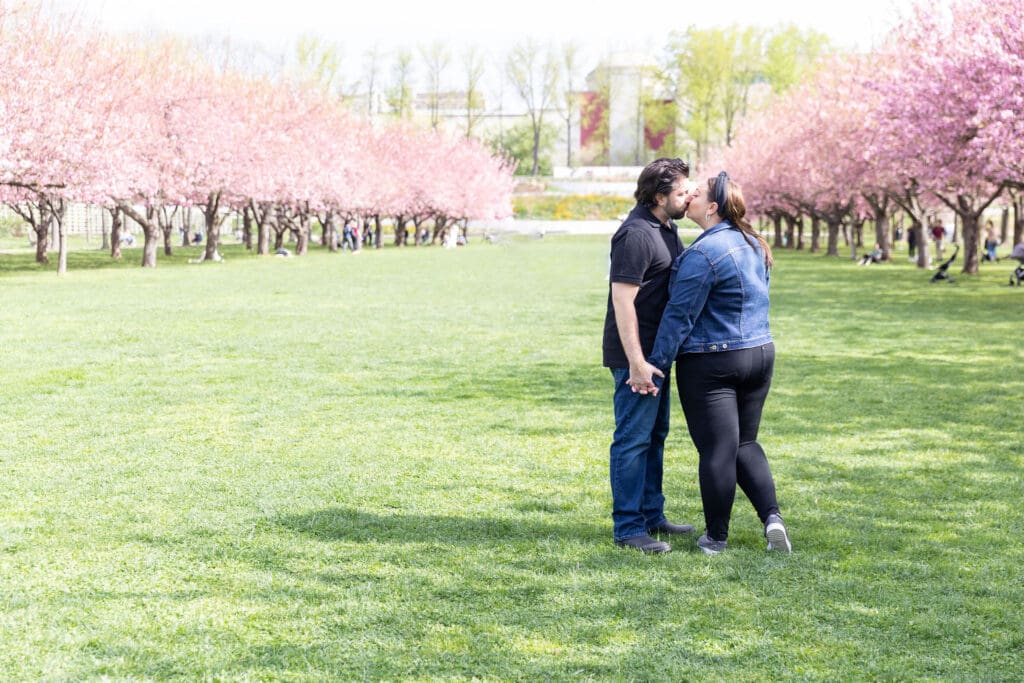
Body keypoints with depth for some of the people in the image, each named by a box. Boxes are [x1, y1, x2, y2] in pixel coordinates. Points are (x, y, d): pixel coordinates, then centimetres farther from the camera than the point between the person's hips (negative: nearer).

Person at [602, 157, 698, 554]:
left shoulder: (666, 229, 13)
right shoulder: (636, 235, -19)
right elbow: (622, 300, -23)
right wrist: (636, 362, -26)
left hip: (656, 350, 10)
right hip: (635, 354, -10)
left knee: (654, 435, 17)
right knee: (633, 439, -5)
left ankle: (651, 516, 28)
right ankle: (628, 528, 1)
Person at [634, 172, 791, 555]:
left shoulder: (704, 253, -18)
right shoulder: (753, 246, 9)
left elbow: (680, 315, -18)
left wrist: (656, 362, -14)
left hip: (711, 364, -8)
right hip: (759, 352, 8)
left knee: (717, 450, 0)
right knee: (745, 443, 18)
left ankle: (716, 537, 10)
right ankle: (772, 517, 3)